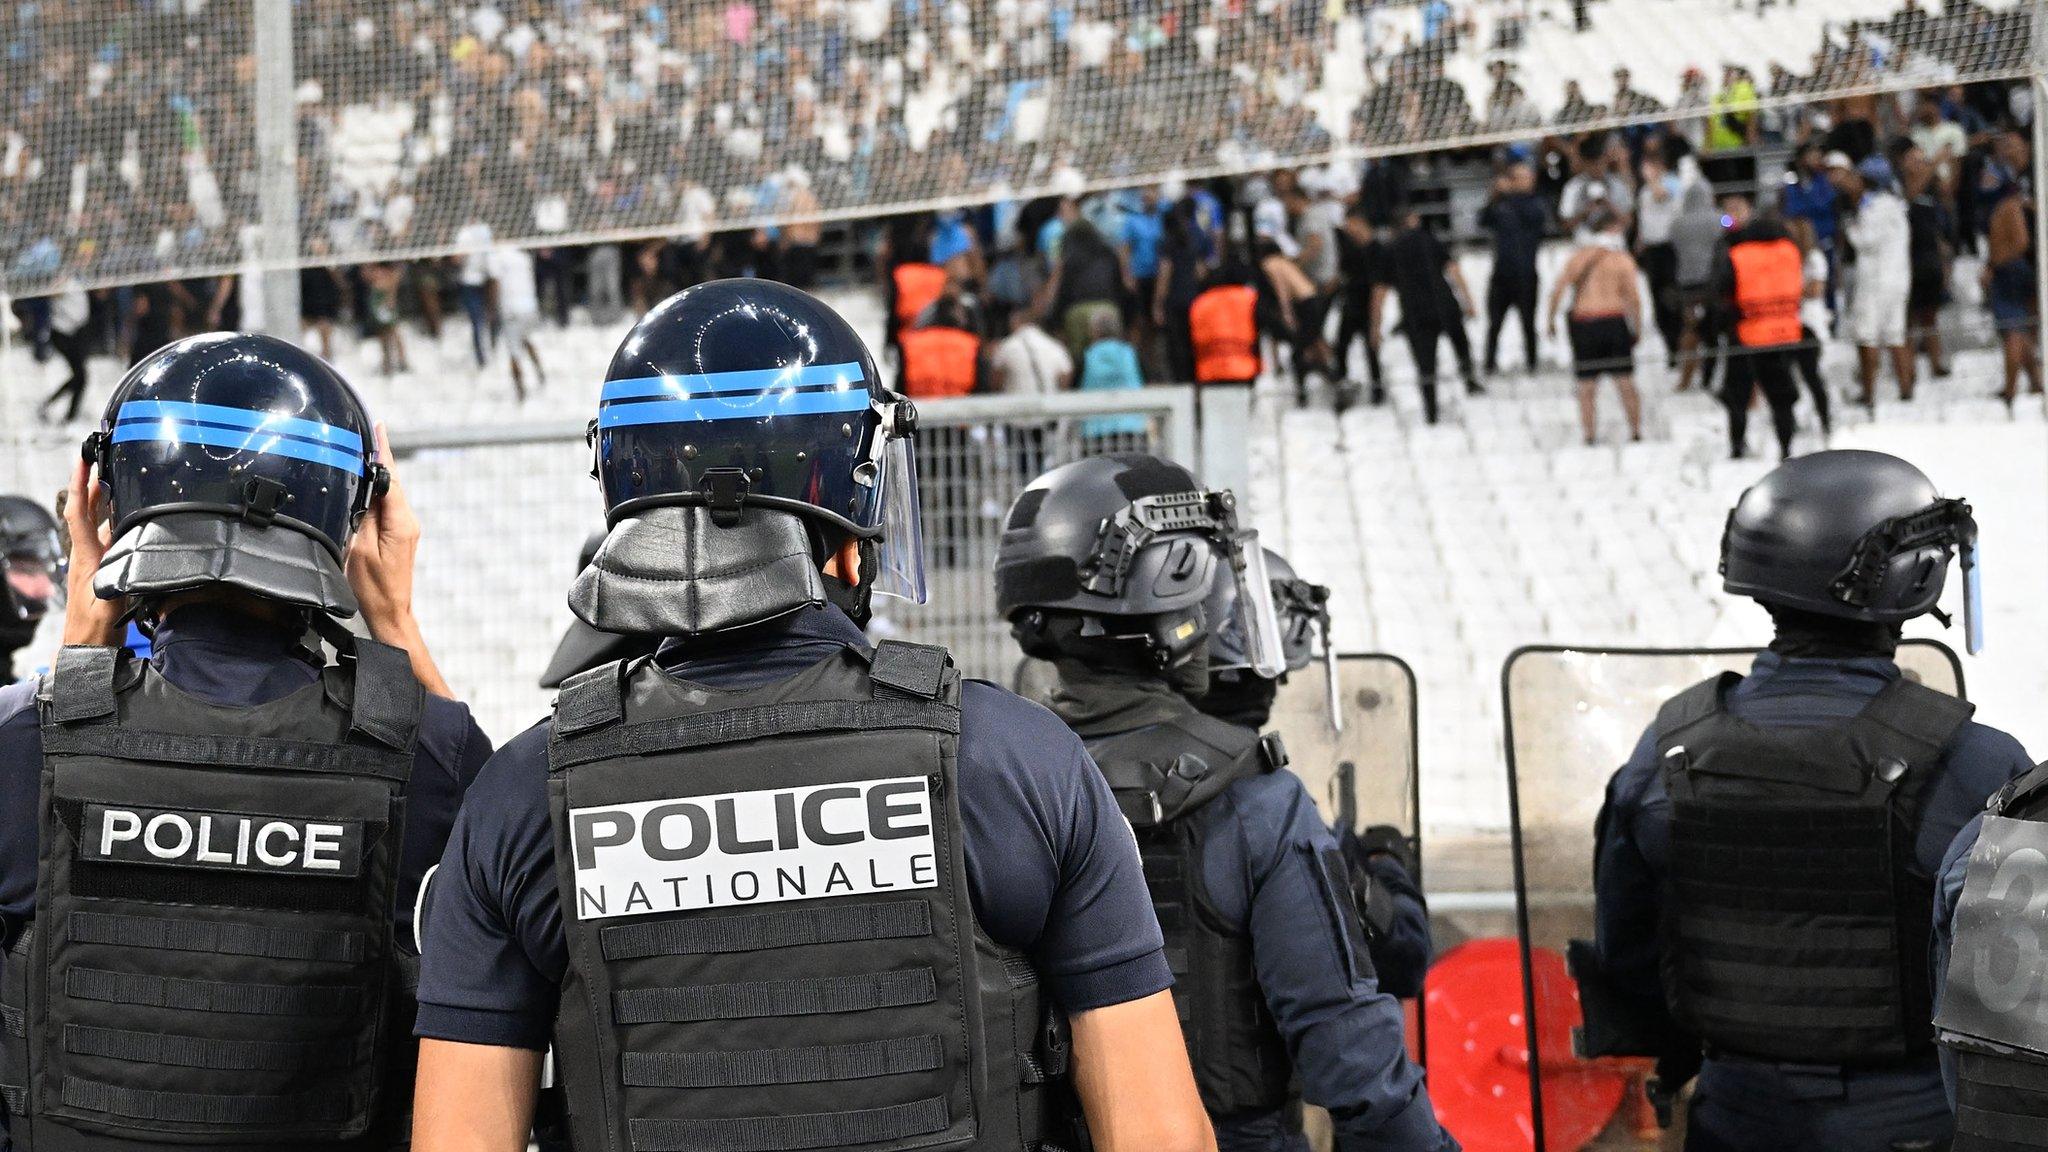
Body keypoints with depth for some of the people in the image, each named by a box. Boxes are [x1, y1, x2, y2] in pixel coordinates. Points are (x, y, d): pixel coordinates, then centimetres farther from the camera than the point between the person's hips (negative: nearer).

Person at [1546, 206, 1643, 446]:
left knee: (1586, 388, 5)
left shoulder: (1578, 256, 9)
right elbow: (1633, 296, -6)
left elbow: (1558, 289, 2)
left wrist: (1550, 318, 9)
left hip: (1582, 323, 2)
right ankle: (1636, 433, 6)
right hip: (1614, 322, -2)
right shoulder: (1623, 260, 1)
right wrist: (1638, 326, 2)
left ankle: (1590, 436, 0)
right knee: (1626, 383, 6)